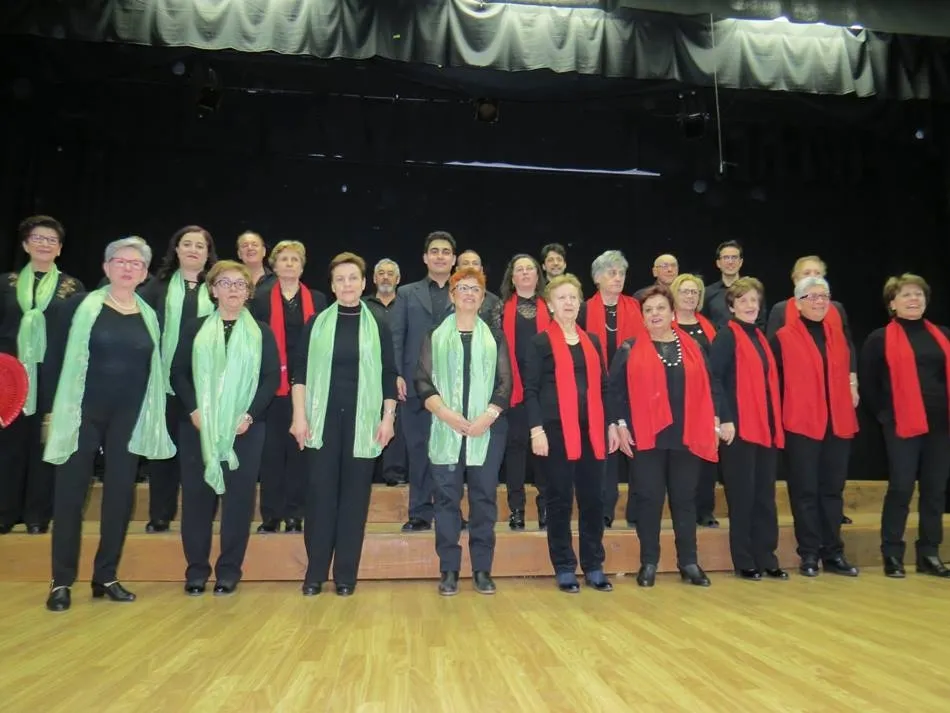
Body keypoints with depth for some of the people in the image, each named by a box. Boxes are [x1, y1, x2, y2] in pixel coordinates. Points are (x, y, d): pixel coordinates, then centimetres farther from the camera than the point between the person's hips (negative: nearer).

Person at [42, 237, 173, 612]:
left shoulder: (151, 317, 7)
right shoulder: (79, 306, -1)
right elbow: (54, 359, -1)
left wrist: (154, 416, 6)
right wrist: (51, 410, -5)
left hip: (129, 418, 3)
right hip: (81, 412, -2)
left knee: (120, 494, 6)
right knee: (70, 493, 2)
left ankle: (106, 577, 19)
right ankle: (62, 581, 14)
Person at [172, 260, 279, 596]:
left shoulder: (261, 332, 8)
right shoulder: (195, 329, 11)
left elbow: (272, 377, 1)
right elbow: (178, 372, 5)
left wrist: (250, 414, -11)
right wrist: (193, 410, -10)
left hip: (245, 426, -1)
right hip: (198, 426, 1)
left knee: (239, 497, 0)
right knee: (196, 495, 3)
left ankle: (229, 570, 11)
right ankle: (196, 569, 15)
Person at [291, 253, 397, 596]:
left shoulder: (378, 326, 5)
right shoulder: (316, 323, 5)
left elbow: (389, 375, 4)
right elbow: (300, 372, 3)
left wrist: (387, 418, -3)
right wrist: (299, 416, -5)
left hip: (362, 421, 0)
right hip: (323, 419, 0)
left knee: (355, 495, 3)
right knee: (320, 493, 1)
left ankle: (346, 574, 13)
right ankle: (315, 573, 13)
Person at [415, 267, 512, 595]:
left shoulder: (495, 337, 12)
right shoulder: (435, 337, 10)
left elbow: (505, 383, 4)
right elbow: (423, 382, 2)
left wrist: (488, 415, -12)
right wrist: (446, 414, -13)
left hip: (487, 429, 1)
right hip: (446, 429, 0)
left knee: (484, 498, 3)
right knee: (447, 498, 1)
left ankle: (482, 569, 13)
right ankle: (449, 570, 11)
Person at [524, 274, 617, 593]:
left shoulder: (592, 341, 14)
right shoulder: (541, 342, 1)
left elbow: (603, 387, 16)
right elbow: (531, 390, -5)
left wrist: (612, 424, 8)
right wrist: (536, 429, -14)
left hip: (591, 430, 4)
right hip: (556, 430, -4)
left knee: (593, 498, 7)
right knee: (559, 500, 3)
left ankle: (594, 567, 19)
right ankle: (564, 569, 14)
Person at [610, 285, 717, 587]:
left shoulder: (693, 348, 10)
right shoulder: (630, 349, 2)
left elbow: (706, 387, 11)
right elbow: (616, 389, -1)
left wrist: (713, 424, 5)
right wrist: (620, 425, -8)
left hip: (688, 436, 3)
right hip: (647, 437, -2)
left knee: (685, 498, 9)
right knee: (650, 498, 3)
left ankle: (688, 562, 21)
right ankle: (649, 562, 15)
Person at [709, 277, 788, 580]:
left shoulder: (759, 336, 16)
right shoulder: (726, 336, -6)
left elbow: (769, 381, 19)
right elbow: (715, 379, -14)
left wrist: (776, 422, 14)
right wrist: (725, 419, -20)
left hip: (766, 427, 7)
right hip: (739, 427, -7)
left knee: (765, 495, 11)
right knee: (742, 495, 0)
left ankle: (766, 558, 20)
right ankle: (744, 561, 11)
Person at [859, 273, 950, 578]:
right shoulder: (880, 339, -1)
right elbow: (867, 384, 0)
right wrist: (884, 414, -2)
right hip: (903, 426, -5)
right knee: (901, 489, -2)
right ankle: (892, 555, 8)